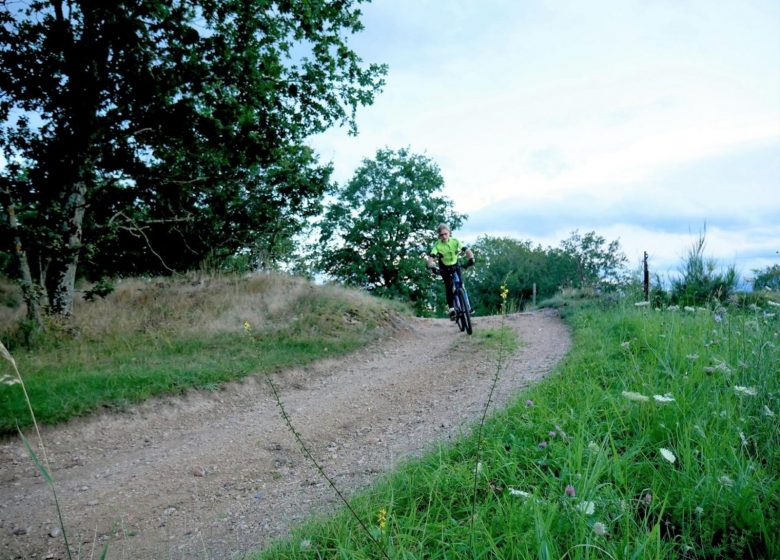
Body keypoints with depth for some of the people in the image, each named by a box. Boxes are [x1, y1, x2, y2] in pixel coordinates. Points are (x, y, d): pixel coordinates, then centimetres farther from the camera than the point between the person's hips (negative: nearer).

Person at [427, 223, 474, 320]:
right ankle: (452, 309, -14)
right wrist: (432, 266, -53)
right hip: (444, 268, -1)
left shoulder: (455, 241, -20)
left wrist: (471, 259, -46)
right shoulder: (437, 245, -23)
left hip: (455, 265, 1)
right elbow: (431, 257, -33)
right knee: (449, 287, -14)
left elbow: (467, 250, -27)